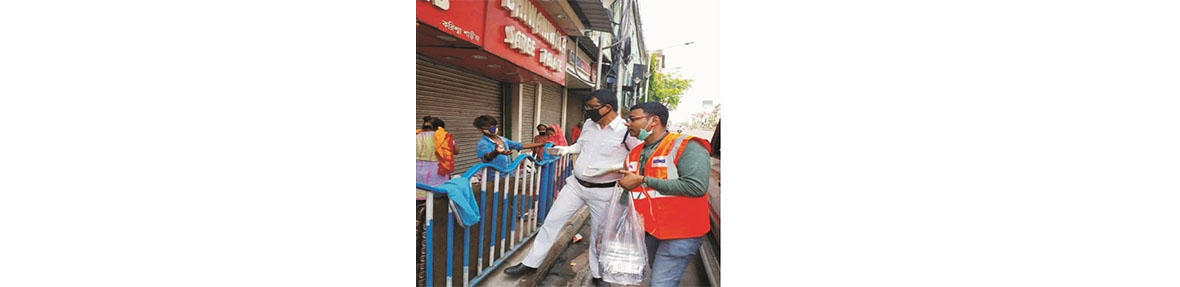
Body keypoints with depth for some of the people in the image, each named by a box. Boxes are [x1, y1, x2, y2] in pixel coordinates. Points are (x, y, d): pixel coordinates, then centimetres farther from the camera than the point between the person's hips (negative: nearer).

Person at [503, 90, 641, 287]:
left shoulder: (626, 130, -18)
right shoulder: (589, 124, 2)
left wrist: (610, 168, -25)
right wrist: (564, 150, 0)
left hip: (602, 191, -5)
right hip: (575, 184, 6)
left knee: (599, 234, 10)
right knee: (552, 221, 8)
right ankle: (530, 263, 21)